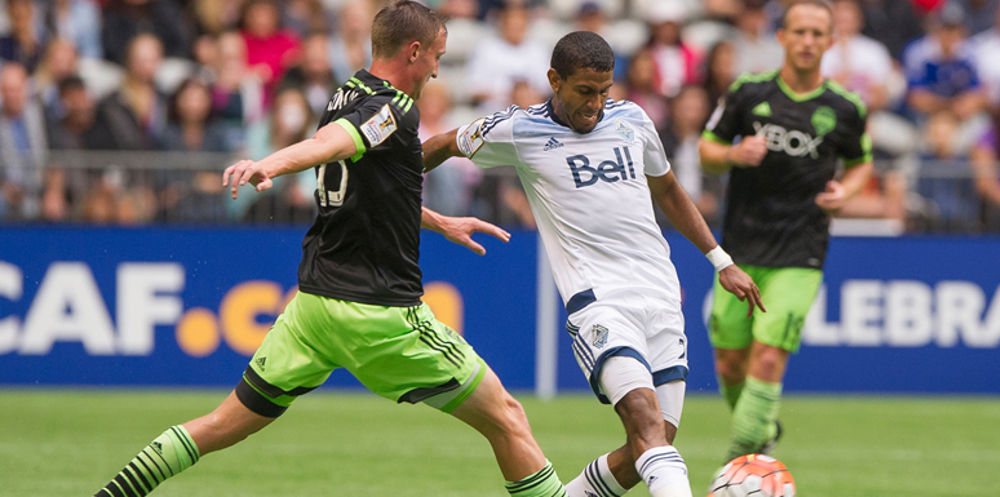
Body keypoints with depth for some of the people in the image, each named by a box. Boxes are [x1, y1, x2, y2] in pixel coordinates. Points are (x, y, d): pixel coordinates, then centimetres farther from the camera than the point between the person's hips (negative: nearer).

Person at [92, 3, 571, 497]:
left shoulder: (348, 97, 15)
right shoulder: (394, 110, -13)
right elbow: (328, 142, -33)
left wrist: (441, 222, 42)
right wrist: (271, 165, -53)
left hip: (314, 301, 8)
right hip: (380, 310, -8)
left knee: (227, 424, 13)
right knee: (506, 419, 2)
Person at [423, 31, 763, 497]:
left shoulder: (631, 120, 12)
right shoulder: (518, 131, 0)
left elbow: (668, 191, 29)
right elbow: (444, 145, 18)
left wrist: (722, 262, 28)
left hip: (661, 297, 6)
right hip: (596, 298, -5)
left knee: (655, 441, 0)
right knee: (646, 420, -27)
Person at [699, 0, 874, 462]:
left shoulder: (844, 109, -1)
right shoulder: (748, 91, -1)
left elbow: (860, 162, 17)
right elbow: (707, 150, 8)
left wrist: (844, 190, -5)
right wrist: (733, 155, -14)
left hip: (799, 257, -2)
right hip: (741, 249, 2)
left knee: (768, 359, -14)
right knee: (730, 363, 5)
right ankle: (763, 428, 35)